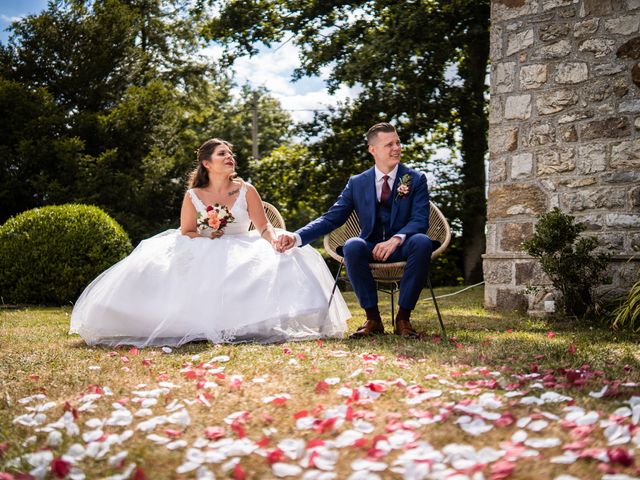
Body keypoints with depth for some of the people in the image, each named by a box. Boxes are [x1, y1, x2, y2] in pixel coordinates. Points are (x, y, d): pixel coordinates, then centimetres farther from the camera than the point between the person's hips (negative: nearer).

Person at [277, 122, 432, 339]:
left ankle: (403, 318, -23)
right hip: (371, 248, 1)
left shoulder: (416, 179, 2)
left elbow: (420, 220, -9)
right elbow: (331, 218, 3)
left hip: (403, 247, -1)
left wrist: (397, 238, -30)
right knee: (352, 246, -34)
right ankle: (372, 318, -19)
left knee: (423, 242, -35)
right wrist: (297, 237, -13)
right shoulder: (357, 183, 7)